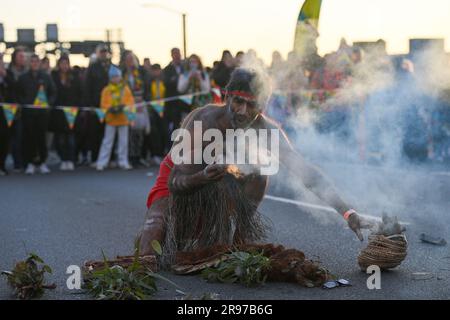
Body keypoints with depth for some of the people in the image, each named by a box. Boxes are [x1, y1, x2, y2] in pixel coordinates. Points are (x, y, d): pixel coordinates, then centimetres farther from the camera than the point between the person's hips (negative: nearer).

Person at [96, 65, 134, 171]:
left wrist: (124, 106, -18)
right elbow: (103, 104, -2)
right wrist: (110, 109, -21)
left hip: (123, 118, 1)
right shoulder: (106, 90, 1)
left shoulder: (126, 89, 4)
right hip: (111, 119, -1)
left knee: (123, 141, 6)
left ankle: (123, 162, 14)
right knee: (107, 141, 1)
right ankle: (102, 163, 4)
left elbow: (131, 101, 0)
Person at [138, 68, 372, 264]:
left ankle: (236, 239, -2)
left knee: (259, 171, -22)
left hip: (219, 189, 6)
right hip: (179, 182, -5)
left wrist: (347, 212, -42)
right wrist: (204, 177, -60)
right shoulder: (204, 121, -37)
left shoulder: (266, 130, -26)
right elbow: (175, 183, -37)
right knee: (150, 256, -27)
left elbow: (305, 171, -31)